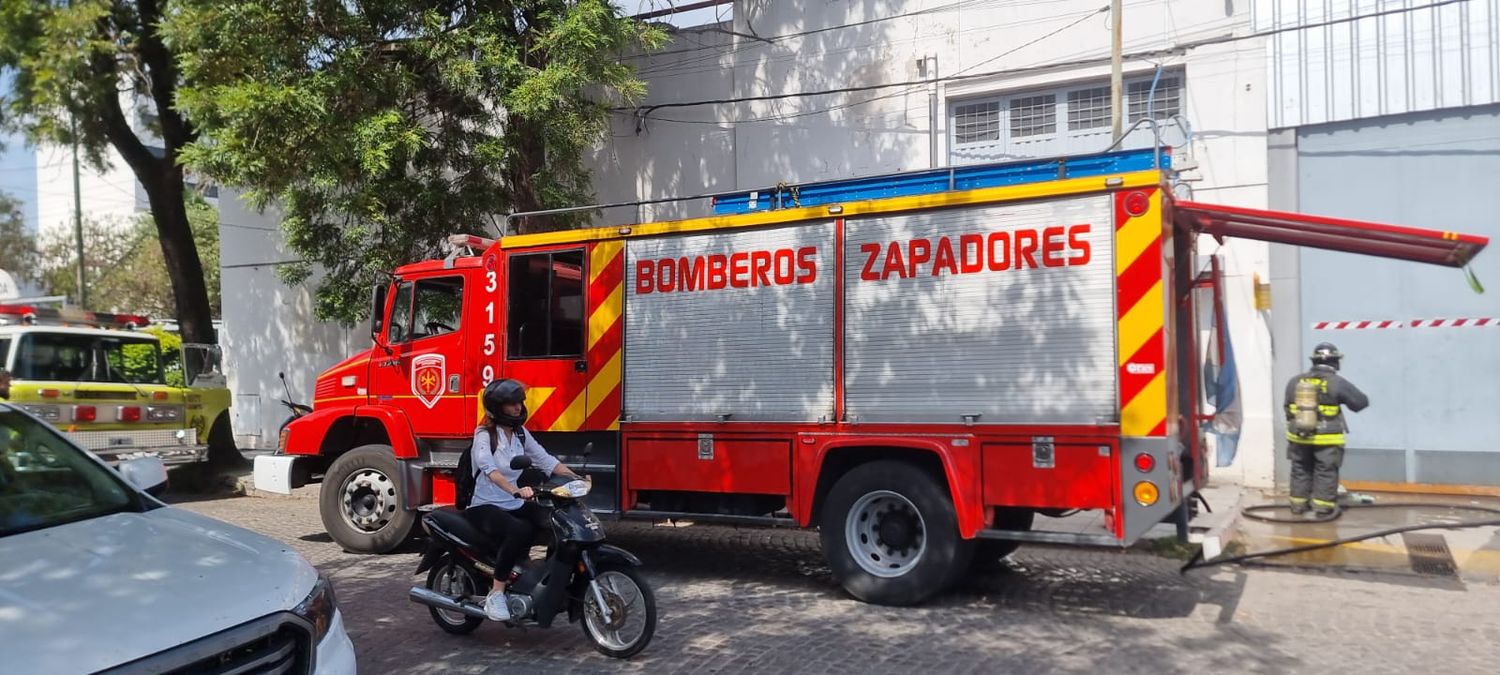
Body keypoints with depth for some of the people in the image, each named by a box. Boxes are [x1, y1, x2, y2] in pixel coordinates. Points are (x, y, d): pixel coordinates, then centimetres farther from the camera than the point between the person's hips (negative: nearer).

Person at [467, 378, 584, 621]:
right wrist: (515, 490, -50)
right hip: (485, 507, -7)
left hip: (516, 505, 7)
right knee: (520, 531, -35)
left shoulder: (520, 433, 8)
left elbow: (545, 460, 4)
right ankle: (496, 593, -24)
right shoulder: (484, 434, -13)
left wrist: (576, 478, -12)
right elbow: (490, 469, -32)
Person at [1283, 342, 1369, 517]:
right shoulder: (1337, 383, -10)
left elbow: (1288, 408, 9)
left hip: (1299, 437, 4)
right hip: (1327, 439, -3)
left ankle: (1298, 505, 19)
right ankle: (1322, 507, 7)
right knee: (1326, 472, 6)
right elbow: (1362, 402, -1)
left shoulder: (1295, 382, 1)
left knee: (1300, 470, 14)